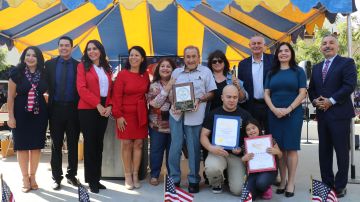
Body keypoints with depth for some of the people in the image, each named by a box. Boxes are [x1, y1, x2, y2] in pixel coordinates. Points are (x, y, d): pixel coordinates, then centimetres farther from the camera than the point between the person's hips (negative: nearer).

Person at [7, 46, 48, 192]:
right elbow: (11, 96, -2)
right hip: (21, 114, -2)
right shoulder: (16, 73, -4)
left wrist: (49, 113, 3)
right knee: (22, 145, 5)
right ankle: (25, 178, 18)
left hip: (39, 114, 2)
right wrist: (11, 116, -7)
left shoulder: (43, 74, 2)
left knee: (36, 146, 8)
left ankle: (32, 177, 23)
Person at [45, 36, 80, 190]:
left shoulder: (79, 65, 2)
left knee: (73, 144, 9)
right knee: (56, 145, 7)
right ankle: (57, 177, 17)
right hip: (56, 108, 1)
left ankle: (72, 175, 22)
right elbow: (46, 86, 3)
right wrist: (48, 103, -5)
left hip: (73, 109, 0)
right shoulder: (49, 64, 5)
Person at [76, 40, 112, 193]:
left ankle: (97, 178, 18)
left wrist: (109, 106, -4)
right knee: (90, 144, 0)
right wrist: (98, 105, -16)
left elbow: (110, 89, 13)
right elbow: (81, 88, -11)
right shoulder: (83, 66, -1)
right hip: (88, 110, -5)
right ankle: (91, 180, 9)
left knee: (99, 144, 9)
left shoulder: (106, 68, 14)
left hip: (104, 110, 5)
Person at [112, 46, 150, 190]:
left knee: (138, 144, 6)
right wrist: (118, 115, -13)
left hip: (141, 114, 4)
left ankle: (135, 175, 16)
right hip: (126, 114, -3)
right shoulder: (122, 74, -6)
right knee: (126, 144, 2)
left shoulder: (145, 75, 5)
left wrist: (146, 110, 5)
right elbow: (117, 96, -8)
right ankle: (128, 176, 12)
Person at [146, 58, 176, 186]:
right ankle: (154, 175, 21)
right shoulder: (154, 85, -1)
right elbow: (154, 103, -15)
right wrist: (167, 89, -18)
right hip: (157, 125, -1)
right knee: (156, 150, 7)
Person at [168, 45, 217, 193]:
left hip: (195, 114, -2)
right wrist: (173, 104, -4)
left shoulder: (205, 71, 6)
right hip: (176, 113, 2)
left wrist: (200, 100, -13)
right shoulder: (176, 72, 14)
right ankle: (174, 179, 16)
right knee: (175, 147, 4)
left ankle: (193, 180, 16)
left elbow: (211, 93, 5)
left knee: (194, 148, 4)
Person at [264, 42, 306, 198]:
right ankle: (282, 180, 11)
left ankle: (291, 183, 3)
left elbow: (302, 93, -3)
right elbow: (266, 94, 6)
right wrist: (274, 109, -10)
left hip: (293, 113, -2)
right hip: (274, 114, 3)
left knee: (291, 148, -2)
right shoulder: (272, 73, 12)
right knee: (279, 148, 4)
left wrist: (288, 109, -14)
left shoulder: (298, 71, 5)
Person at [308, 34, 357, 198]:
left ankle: (340, 186, 11)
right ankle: (327, 183, 19)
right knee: (324, 151, 9)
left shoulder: (347, 63, -2)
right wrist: (315, 101, -2)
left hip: (339, 114, -6)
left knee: (341, 151, 1)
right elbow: (311, 89, 18)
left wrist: (331, 101, -16)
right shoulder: (317, 67, 17)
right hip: (322, 114, 6)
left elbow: (350, 85, -14)